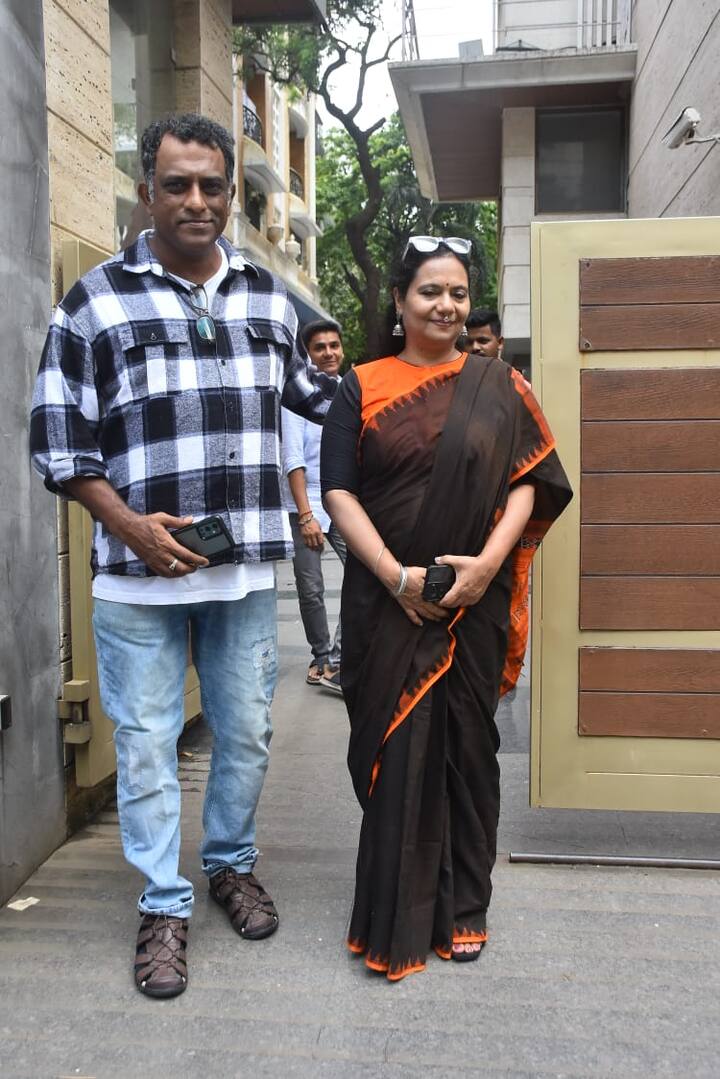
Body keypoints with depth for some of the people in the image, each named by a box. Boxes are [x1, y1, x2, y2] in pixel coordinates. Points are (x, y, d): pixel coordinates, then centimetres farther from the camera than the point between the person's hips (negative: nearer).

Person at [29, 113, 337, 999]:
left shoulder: (268, 296, 10)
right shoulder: (96, 300, -2)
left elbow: (309, 389, 23)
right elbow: (59, 435, -3)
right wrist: (129, 525, -14)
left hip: (248, 566, 4)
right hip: (140, 570, -3)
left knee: (246, 732, 14)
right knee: (147, 742, 6)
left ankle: (231, 864, 37)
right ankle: (162, 908, 24)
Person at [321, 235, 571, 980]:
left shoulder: (497, 386, 6)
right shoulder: (361, 388, 4)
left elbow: (529, 481, 1)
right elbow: (339, 491, -3)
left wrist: (487, 561, -14)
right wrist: (396, 577, -15)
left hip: (474, 602, 1)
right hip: (386, 602, -1)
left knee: (467, 745, 8)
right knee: (394, 748, 3)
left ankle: (463, 910, 25)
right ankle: (395, 917, 19)